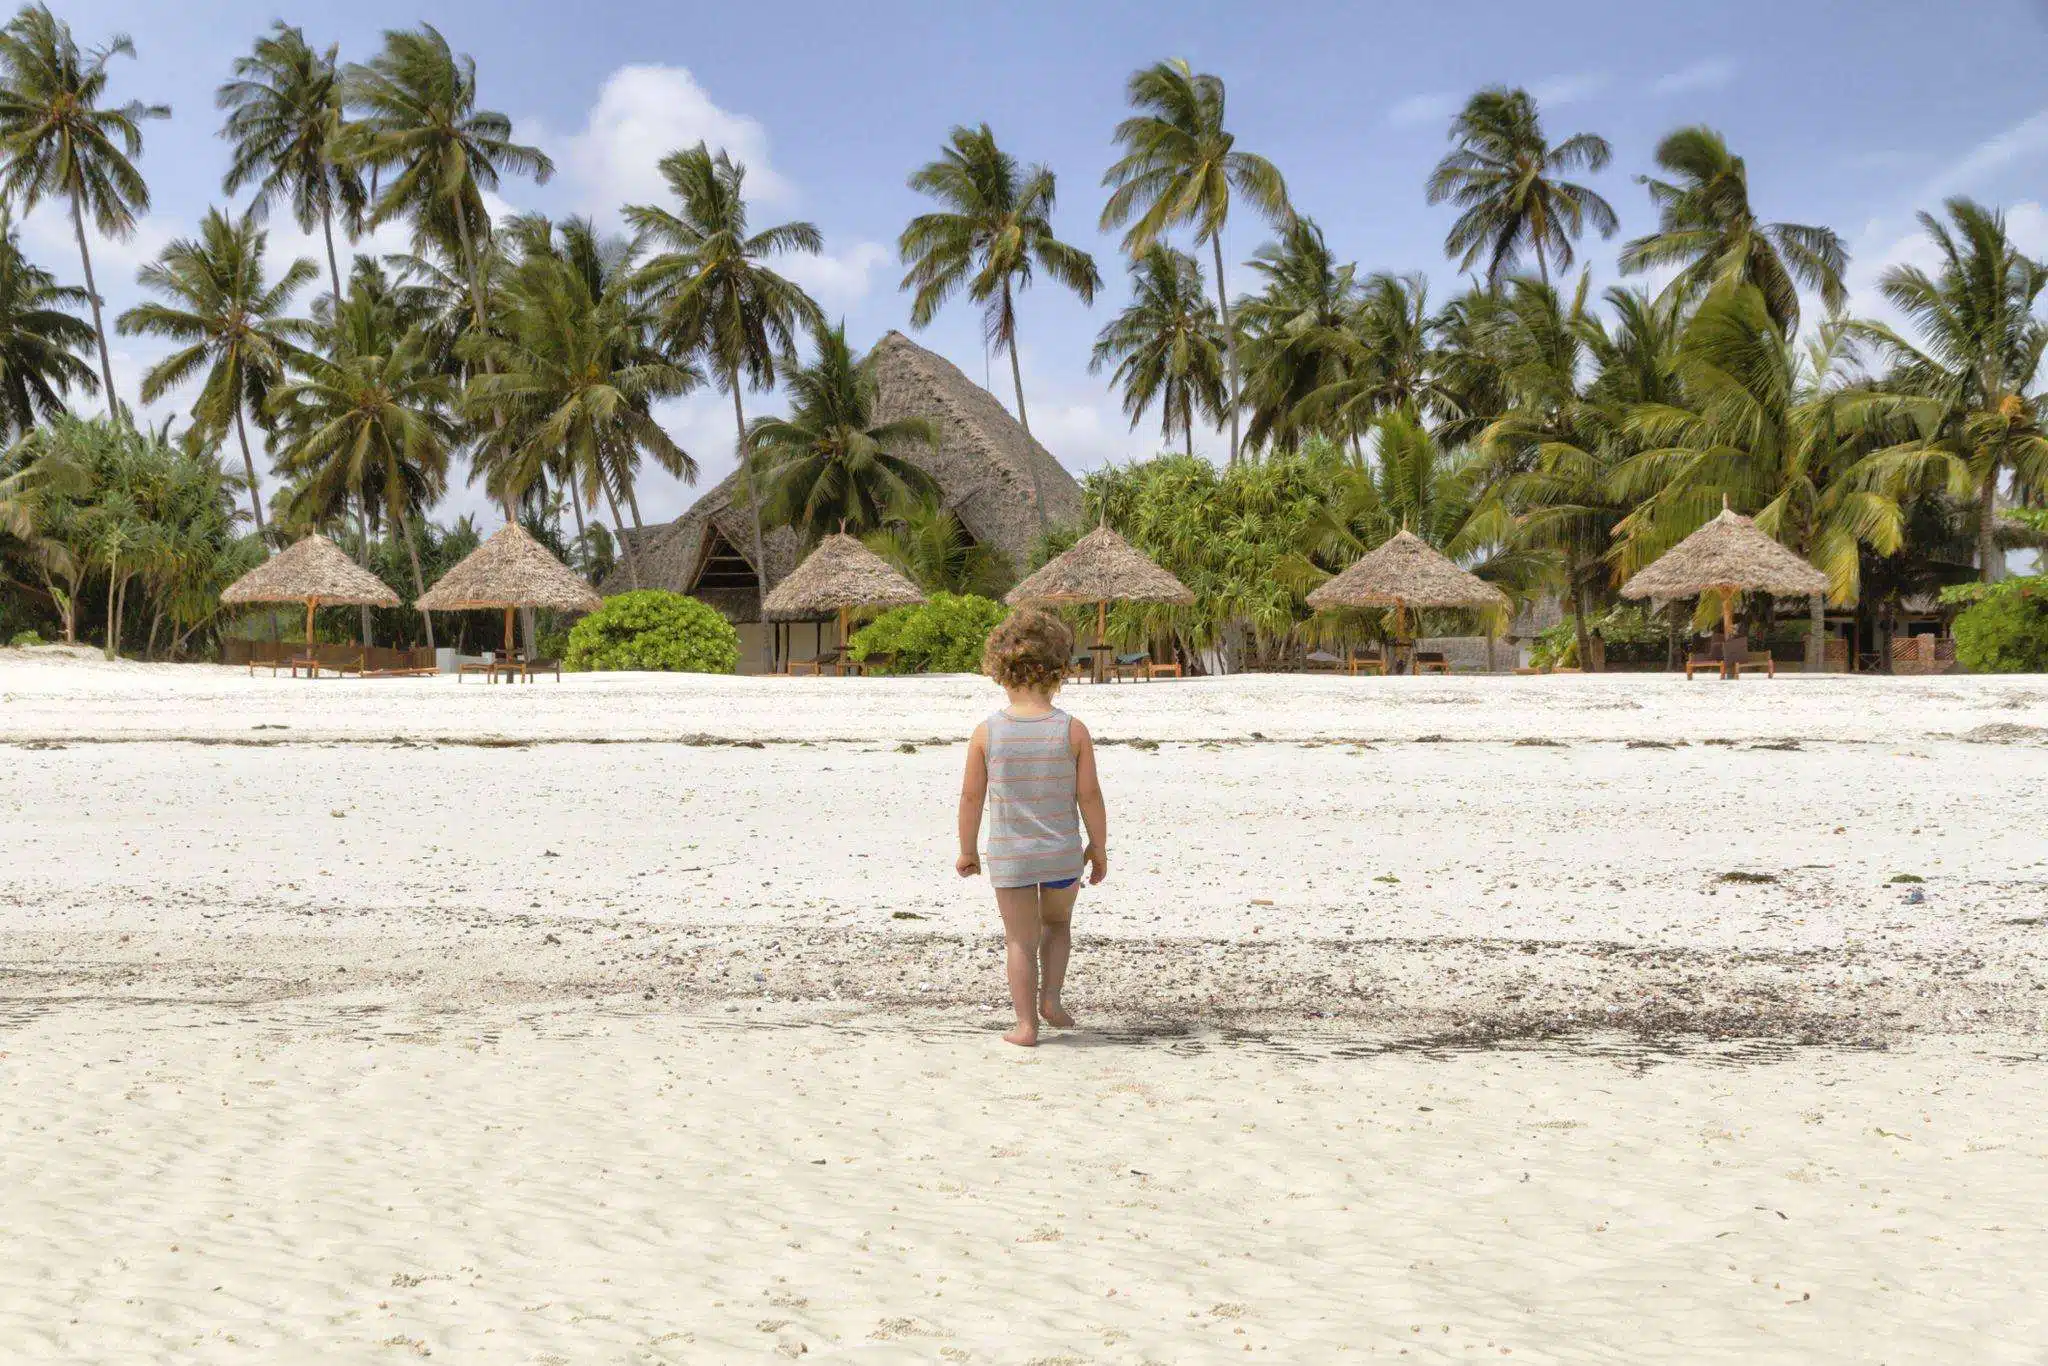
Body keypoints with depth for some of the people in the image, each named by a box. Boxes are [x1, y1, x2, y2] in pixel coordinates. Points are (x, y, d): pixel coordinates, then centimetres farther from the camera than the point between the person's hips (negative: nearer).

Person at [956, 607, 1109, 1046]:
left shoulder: (986, 732, -10)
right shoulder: (1073, 730, -10)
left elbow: (971, 796, -5)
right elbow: (1089, 795, -8)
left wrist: (967, 850, 8)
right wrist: (1099, 847, 6)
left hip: (1009, 856, 0)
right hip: (1063, 852, 1)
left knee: (1020, 940, 11)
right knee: (1057, 923, 25)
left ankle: (1026, 1024, 11)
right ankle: (1050, 998, 13)